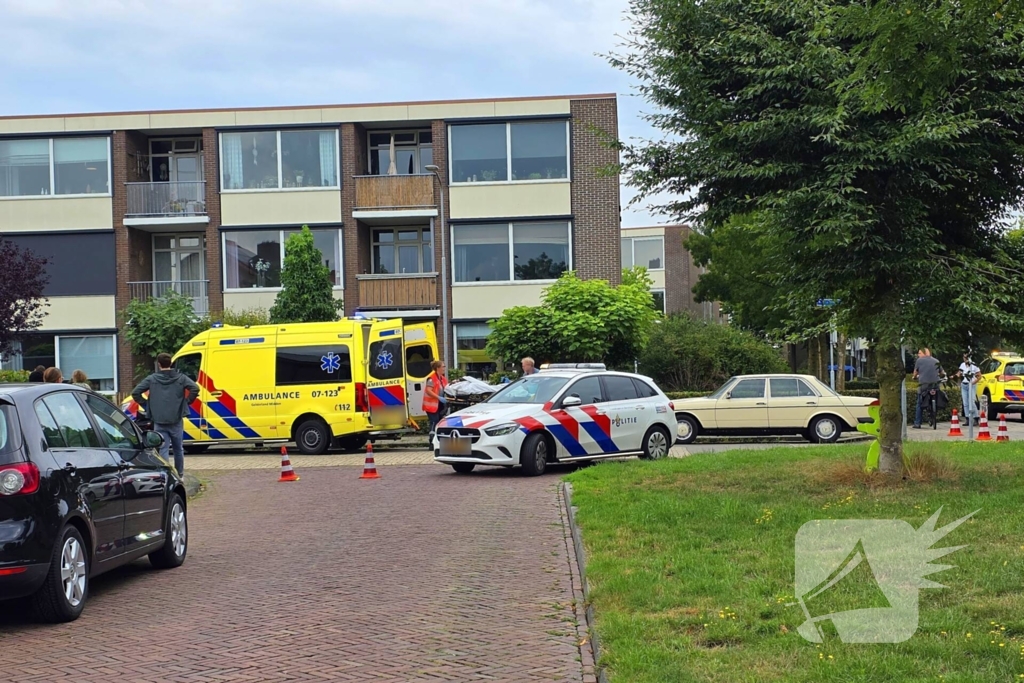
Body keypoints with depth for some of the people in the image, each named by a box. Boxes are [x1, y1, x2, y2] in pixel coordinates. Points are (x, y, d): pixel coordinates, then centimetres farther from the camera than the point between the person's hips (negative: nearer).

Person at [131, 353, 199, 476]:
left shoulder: (152, 379, 1)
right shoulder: (180, 378, 1)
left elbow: (135, 393, -3)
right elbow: (195, 388, -13)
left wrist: (146, 405, 7)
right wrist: (187, 402, 0)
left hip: (159, 421, -1)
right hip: (176, 420, 1)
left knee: (163, 449, -2)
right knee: (178, 448, 17)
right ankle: (180, 475, 28)